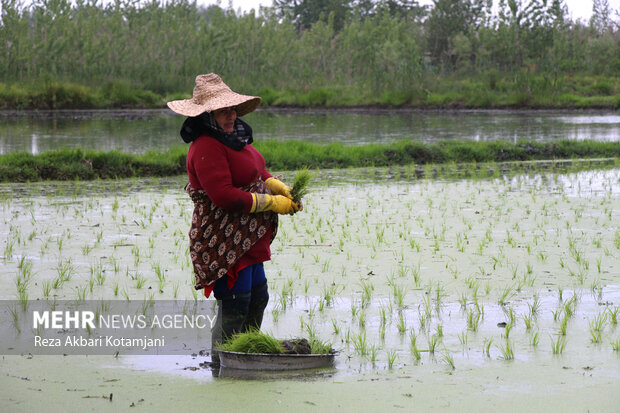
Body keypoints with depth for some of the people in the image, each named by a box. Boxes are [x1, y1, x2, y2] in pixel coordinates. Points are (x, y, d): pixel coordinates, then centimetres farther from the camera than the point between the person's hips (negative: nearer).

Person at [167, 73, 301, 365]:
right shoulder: (206, 147, -21)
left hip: (245, 239, 11)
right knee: (234, 305, -5)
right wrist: (271, 202, -19)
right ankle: (221, 363, 8)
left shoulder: (232, 136, 11)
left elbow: (256, 171, 21)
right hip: (224, 240, -11)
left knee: (257, 297, 19)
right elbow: (224, 195, -26)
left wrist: (280, 188, 1)